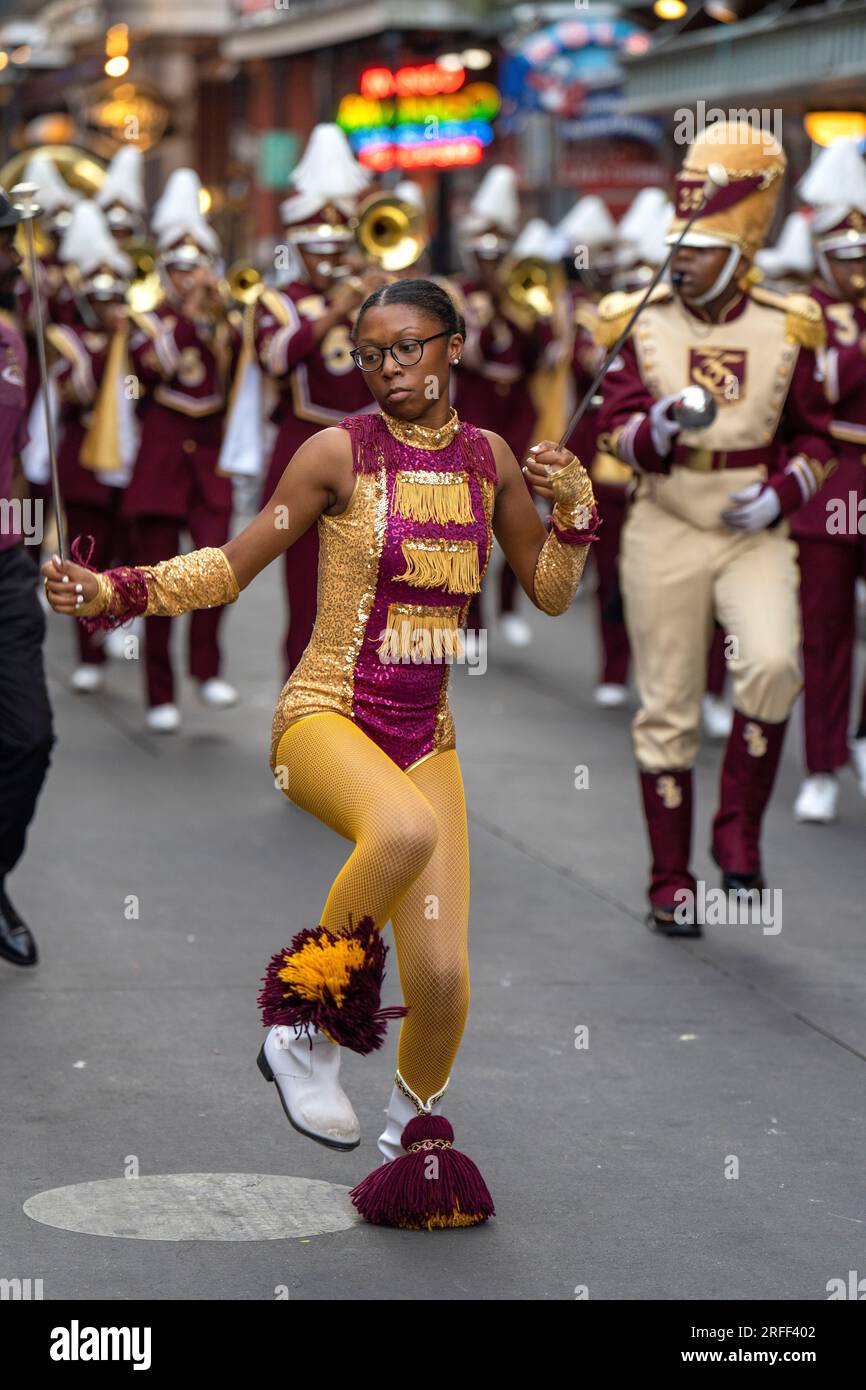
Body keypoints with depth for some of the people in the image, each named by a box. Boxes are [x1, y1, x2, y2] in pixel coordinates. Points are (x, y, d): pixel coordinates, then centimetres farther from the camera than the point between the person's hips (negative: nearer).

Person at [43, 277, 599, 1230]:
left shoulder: (489, 459, 8)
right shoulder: (340, 452, -4)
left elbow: (549, 594, 16)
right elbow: (231, 569, -1)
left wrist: (574, 507, -1)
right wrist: (111, 592, -13)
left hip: (427, 739, 4)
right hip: (324, 720, -4)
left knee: (442, 981, -7)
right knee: (405, 829, -40)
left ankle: (415, 1131, 26)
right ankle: (303, 1027, -18)